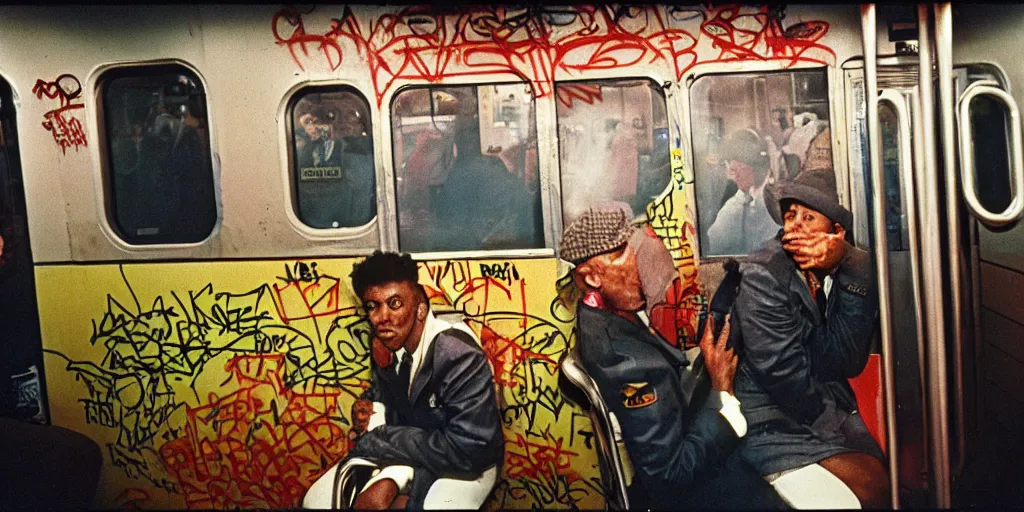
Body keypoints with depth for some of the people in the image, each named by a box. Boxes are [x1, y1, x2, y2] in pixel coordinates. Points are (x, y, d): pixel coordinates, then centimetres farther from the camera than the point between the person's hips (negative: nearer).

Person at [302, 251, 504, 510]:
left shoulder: (459, 355, -28)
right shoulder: (385, 347, -6)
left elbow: (468, 450, -32)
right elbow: (388, 419, -4)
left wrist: (377, 441, -25)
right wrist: (390, 479, -26)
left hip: (467, 465, -6)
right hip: (414, 453, 7)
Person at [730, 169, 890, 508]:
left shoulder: (853, 274, 0)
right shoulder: (763, 275, -15)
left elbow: (849, 362, -13)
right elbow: (781, 372, -17)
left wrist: (843, 267, -20)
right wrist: (834, 429, -8)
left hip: (828, 405, 6)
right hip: (772, 423, -6)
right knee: (873, 489, -16)